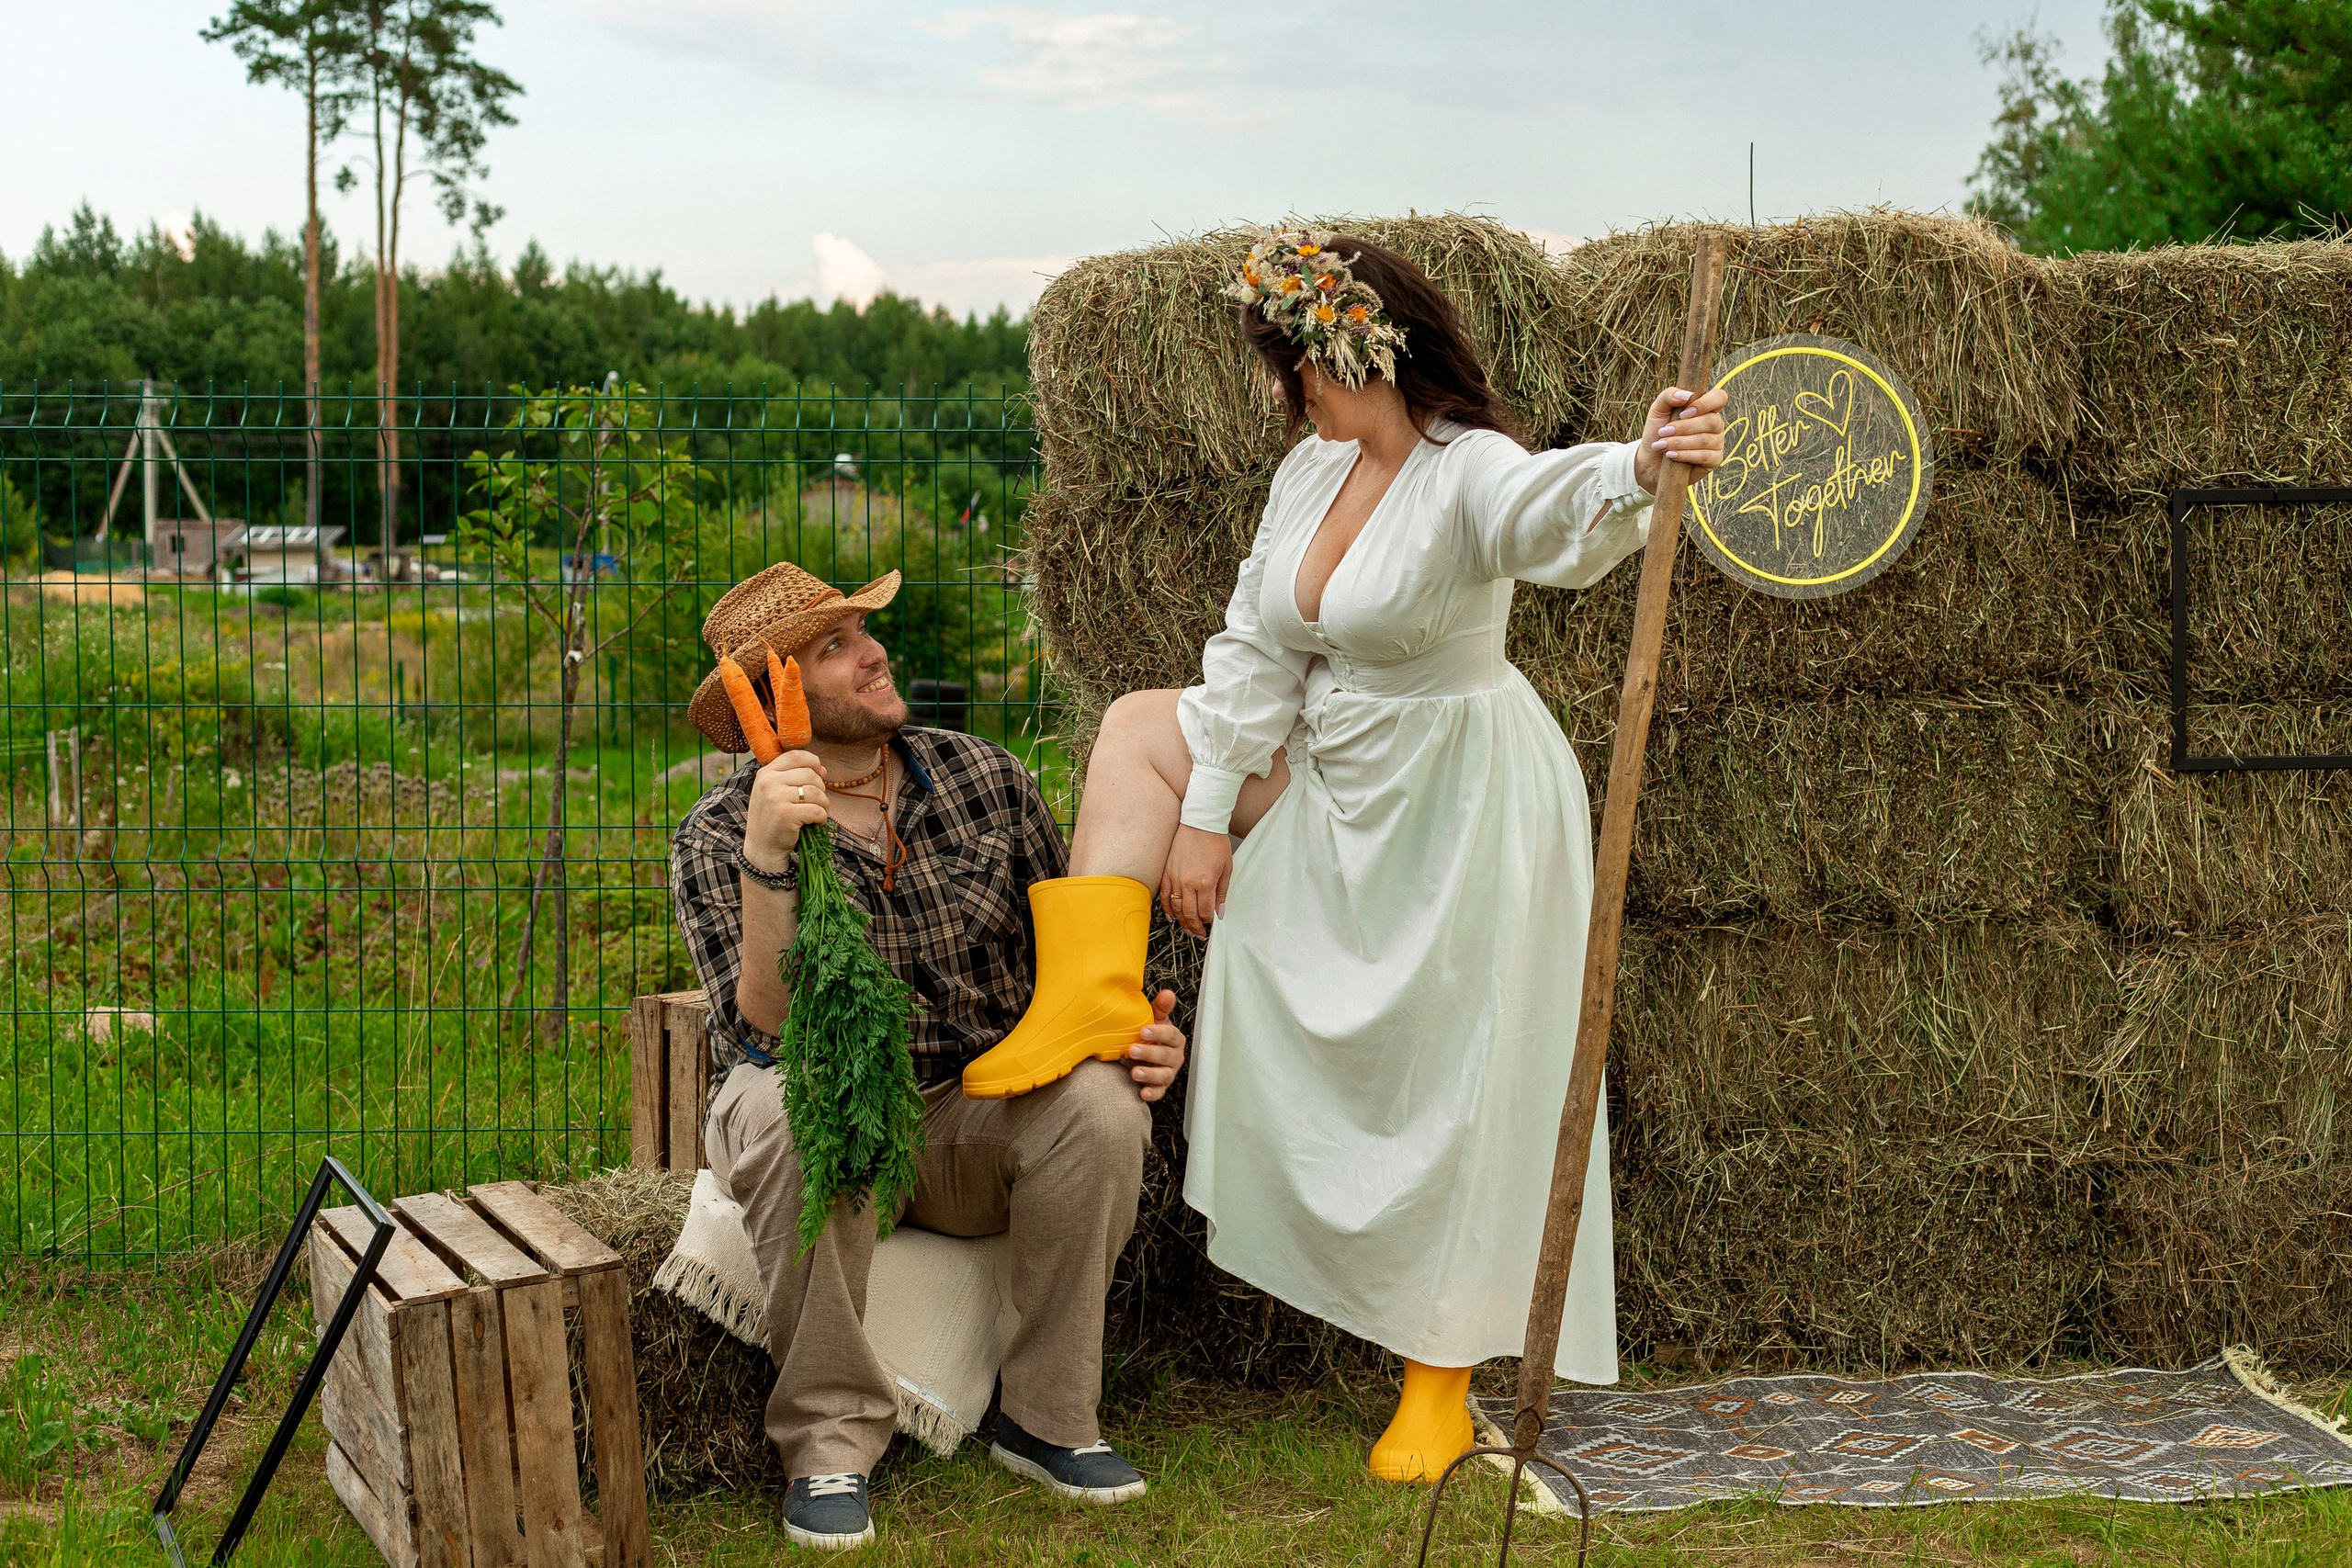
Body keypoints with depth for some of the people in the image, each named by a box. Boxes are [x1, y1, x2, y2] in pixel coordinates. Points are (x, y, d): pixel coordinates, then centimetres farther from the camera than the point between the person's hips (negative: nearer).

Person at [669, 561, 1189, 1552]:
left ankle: (1045, 1418, -10)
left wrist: (1137, 1035, -12)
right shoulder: (717, 839, -8)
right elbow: (766, 1039, -22)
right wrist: (766, 863, -35)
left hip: (975, 1127, 3)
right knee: (791, 1107, -36)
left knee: (1099, 1102, -28)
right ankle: (830, 1440, -21)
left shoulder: (985, 779, 1)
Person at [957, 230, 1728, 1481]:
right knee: (1138, 726, 11)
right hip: (1330, 780, 8)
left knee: (1451, 1085, -2)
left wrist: (1640, 465, -71)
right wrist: (1201, 815, 0)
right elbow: (1257, 649, 2)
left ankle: (1439, 1384, 11)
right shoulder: (1311, 471, -1)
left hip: (1457, 809, -8)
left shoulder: (1469, 475, -24)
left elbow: (1555, 507, -48)